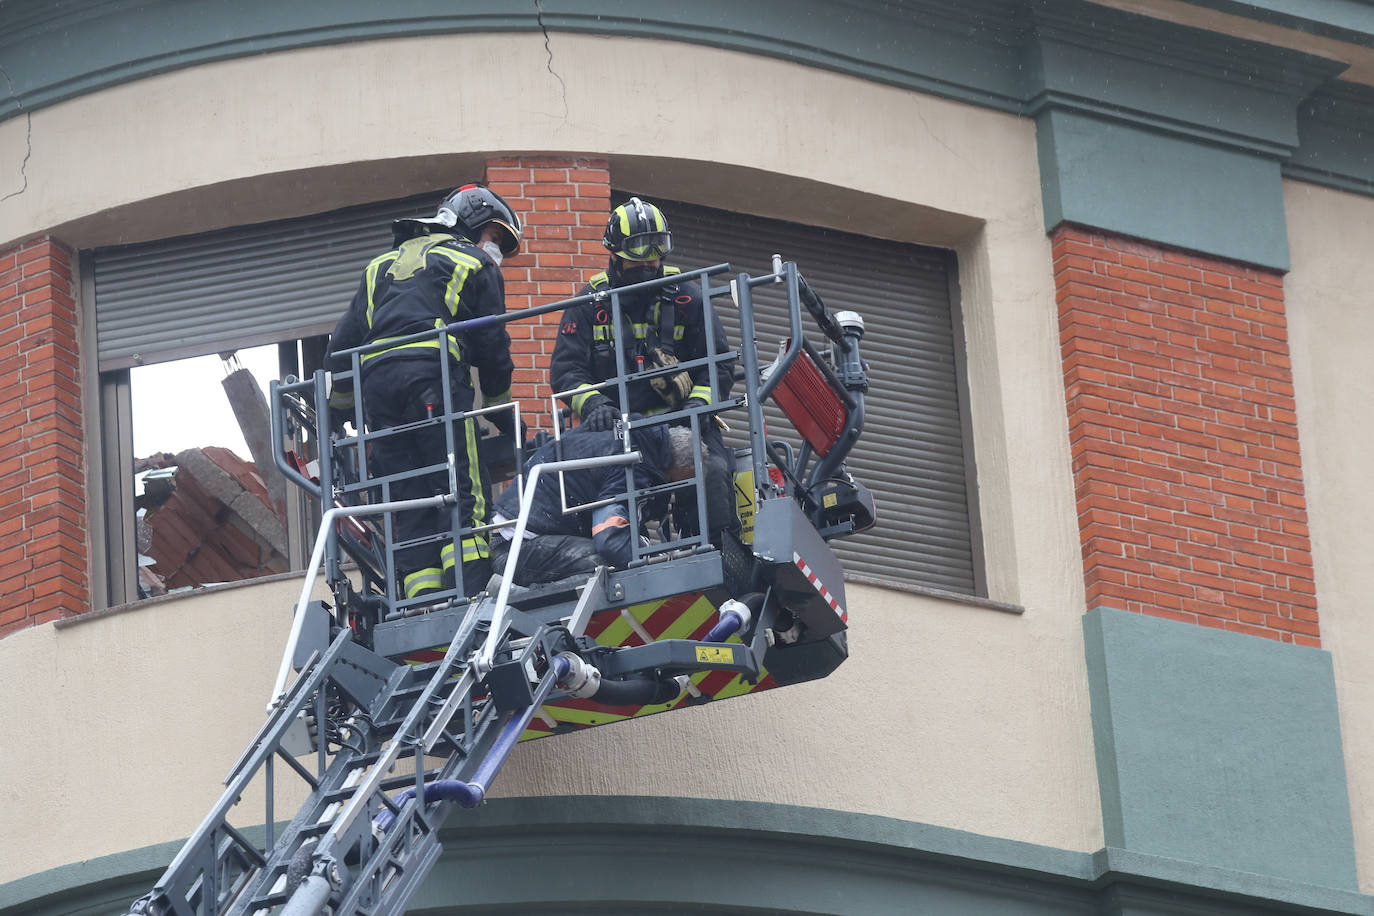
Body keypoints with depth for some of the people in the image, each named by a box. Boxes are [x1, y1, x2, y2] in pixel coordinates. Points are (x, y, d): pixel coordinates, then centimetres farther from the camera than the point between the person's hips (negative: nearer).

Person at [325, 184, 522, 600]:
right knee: (460, 493, -10)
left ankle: (425, 600, -7)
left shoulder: (383, 265, 31)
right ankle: (472, 597, -23)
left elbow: (344, 341, 25)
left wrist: (335, 411, 30)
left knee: (410, 503, 4)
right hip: (434, 376, -5)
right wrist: (505, 418, 23)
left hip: (375, 382, 5)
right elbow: (492, 347, 13)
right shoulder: (476, 265, 15)